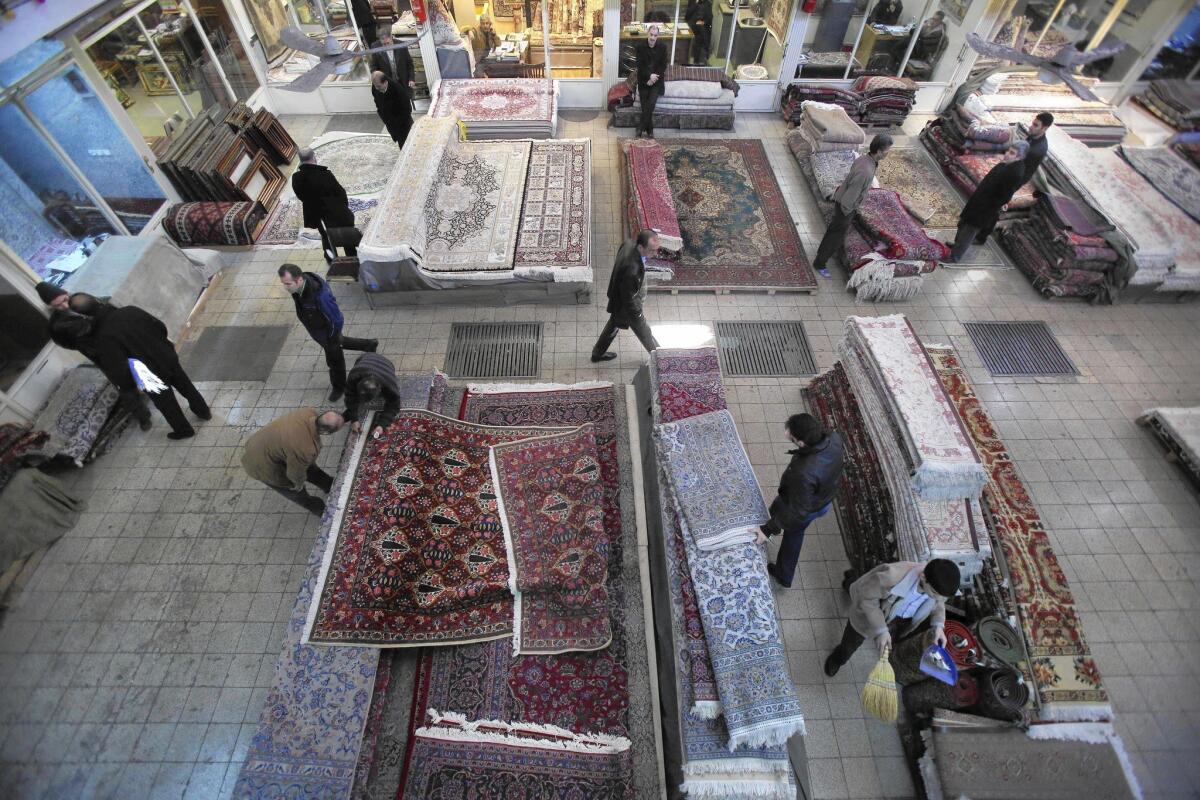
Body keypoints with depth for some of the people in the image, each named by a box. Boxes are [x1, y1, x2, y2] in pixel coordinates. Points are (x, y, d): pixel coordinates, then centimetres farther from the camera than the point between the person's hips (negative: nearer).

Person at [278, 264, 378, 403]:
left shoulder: (320, 296, -43)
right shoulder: (299, 284, -19)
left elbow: (337, 319, -30)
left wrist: (332, 339, -15)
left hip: (328, 331, -7)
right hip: (316, 330, 7)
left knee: (334, 360, 18)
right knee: (338, 342, 34)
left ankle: (339, 387, 44)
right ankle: (369, 344, 53)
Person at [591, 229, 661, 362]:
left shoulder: (630, 243, -19)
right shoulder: (631, 270, -44)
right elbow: (629, 299, -31)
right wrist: (638, 316, -16)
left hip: (617, 297, 9)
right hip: (626, 306, -9)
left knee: (613, 324, 32)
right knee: (645, 333, 17)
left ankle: (598, 353, 54)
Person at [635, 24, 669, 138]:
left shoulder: (662, 46, -4)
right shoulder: (640, 46, -6)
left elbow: (663, 65, -2)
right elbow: (640, 65, -7)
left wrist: (654, 77, -13)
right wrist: (649, 75, -18)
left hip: (656, 80, 0)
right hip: (643, 80, 0)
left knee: (651, 104, -16)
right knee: (645, 106, -3)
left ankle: (642, 127, -5)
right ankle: (649, 129, 10)